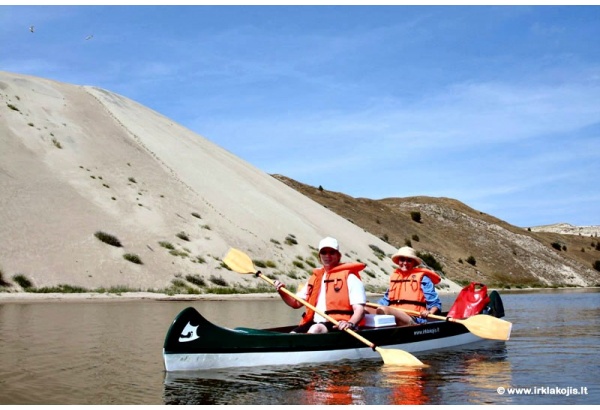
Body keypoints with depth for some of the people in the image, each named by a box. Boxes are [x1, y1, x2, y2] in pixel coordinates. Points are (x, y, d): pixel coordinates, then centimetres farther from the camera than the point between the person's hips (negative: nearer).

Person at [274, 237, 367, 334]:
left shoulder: (349, 277, 3)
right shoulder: (315, 278, 23)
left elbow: (359, 309, -6)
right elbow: (296, 303, 25)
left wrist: (350, 323, -28)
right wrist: (282, 292, 5)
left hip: (338, 326, -6)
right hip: (313, 323, 6)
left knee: (315, 329, -35)